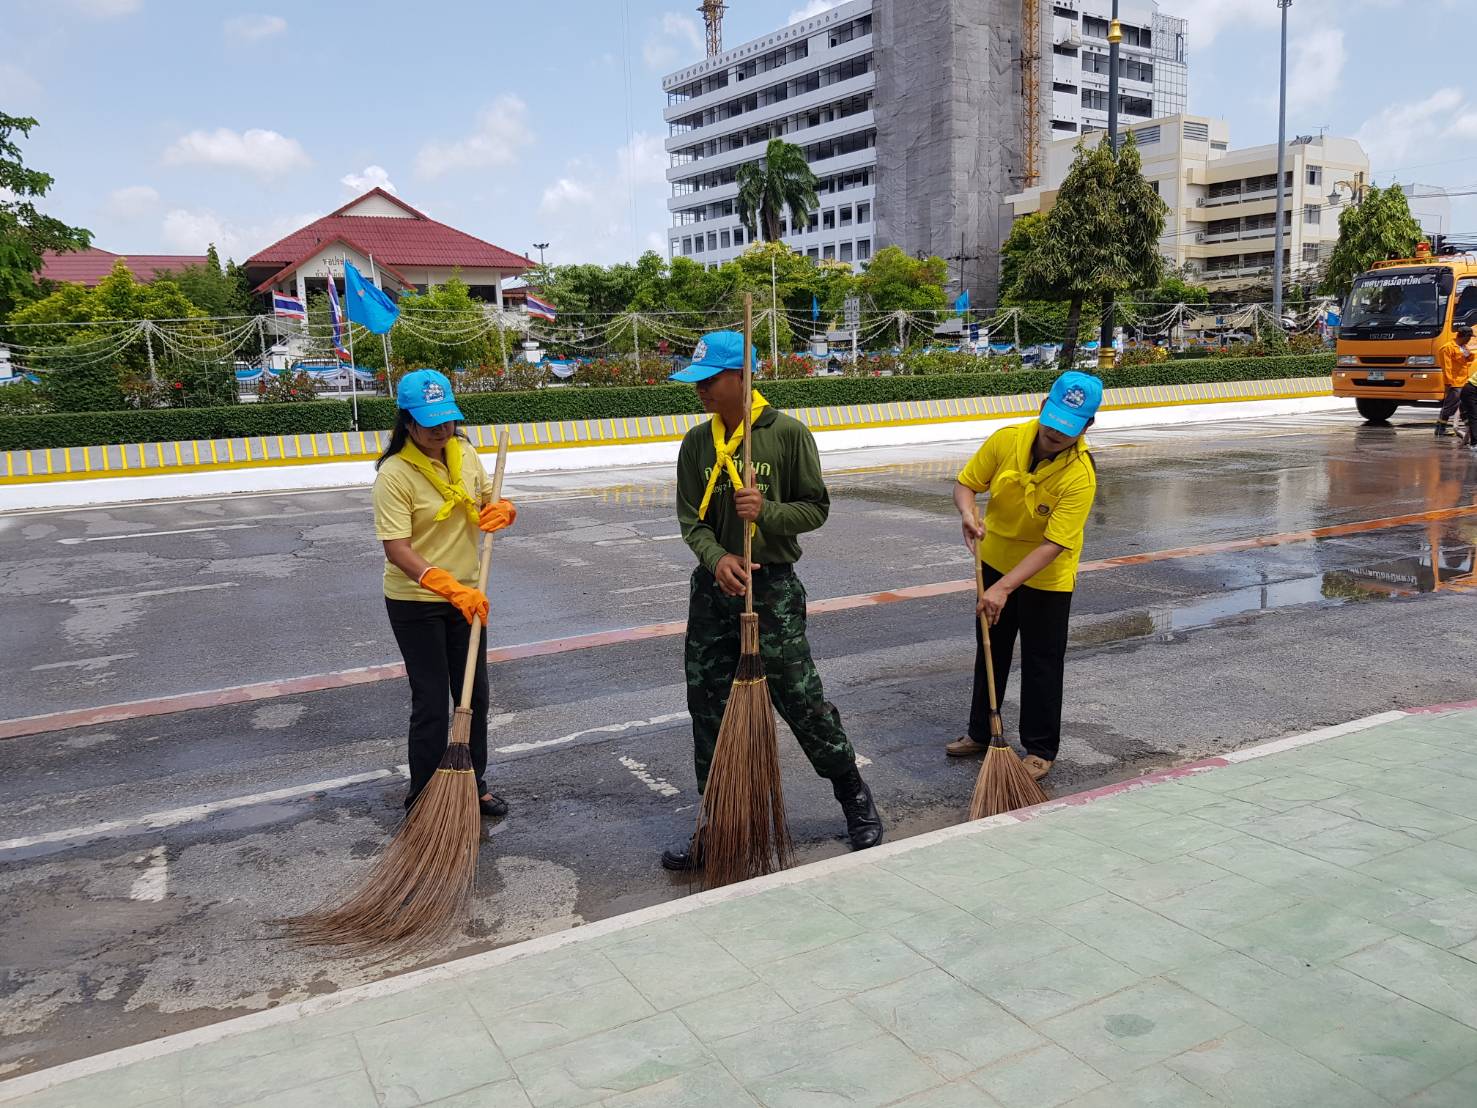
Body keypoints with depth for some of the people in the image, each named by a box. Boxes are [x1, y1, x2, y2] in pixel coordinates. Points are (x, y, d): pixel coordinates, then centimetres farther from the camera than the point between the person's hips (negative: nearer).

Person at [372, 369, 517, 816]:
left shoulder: (464, 452, -1)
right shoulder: (395, 473, -20)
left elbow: (488, 501, 13)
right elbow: (397, 549, -26)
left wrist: (501, 510, -12)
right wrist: (449, 587, -37)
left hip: (466, 596, 6)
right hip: (416, 603, -6)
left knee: (475, 696, 15)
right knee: (432, 704, -1)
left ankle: (474, 786, 33)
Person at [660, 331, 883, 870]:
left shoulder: (788, 434, -8)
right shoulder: (697, 442, 4)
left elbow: (816, 508, -5)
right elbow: (690, 518, 3)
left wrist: (767, 512, -23)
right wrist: (717, 559, -16)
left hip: (773, 588, -5)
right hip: (713, 586, 5)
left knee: (801, 699, 0)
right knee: (708, 708, 9)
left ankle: (855, 798, 23)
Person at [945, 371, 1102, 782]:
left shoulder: (1080, 476, -28)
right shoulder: (1006, 440, -17)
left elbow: (1053, 545, -31)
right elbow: (966, 483, -4)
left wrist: (1004, 588, -37)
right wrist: (968, 512, -27)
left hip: (1047, 577, -5)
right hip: (995, 560, 5)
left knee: (1041, 663, 5)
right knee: (990, 650, 18)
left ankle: (1040, 749, 23)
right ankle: (980, 733, 35)